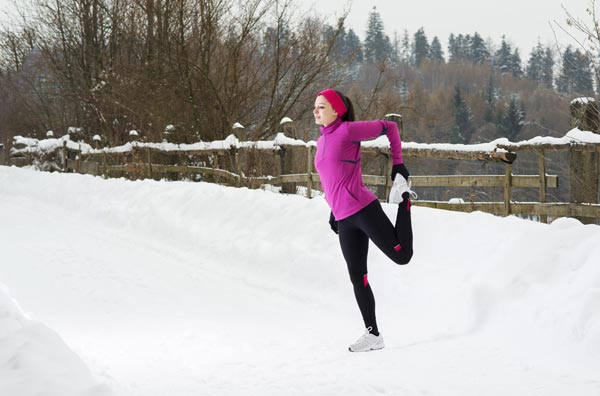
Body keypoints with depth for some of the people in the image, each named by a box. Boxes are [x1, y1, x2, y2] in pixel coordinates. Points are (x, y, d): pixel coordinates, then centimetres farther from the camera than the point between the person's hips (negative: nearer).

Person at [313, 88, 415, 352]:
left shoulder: (347, 130, -8)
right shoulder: (322, 141, 16)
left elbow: (389, 127, -3)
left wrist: (397, 164, -2)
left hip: (363, 210, -7)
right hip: (344, 220, 7)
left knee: (402, 256, -7)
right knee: (357, 278, 5)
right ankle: (373, 334, 10)